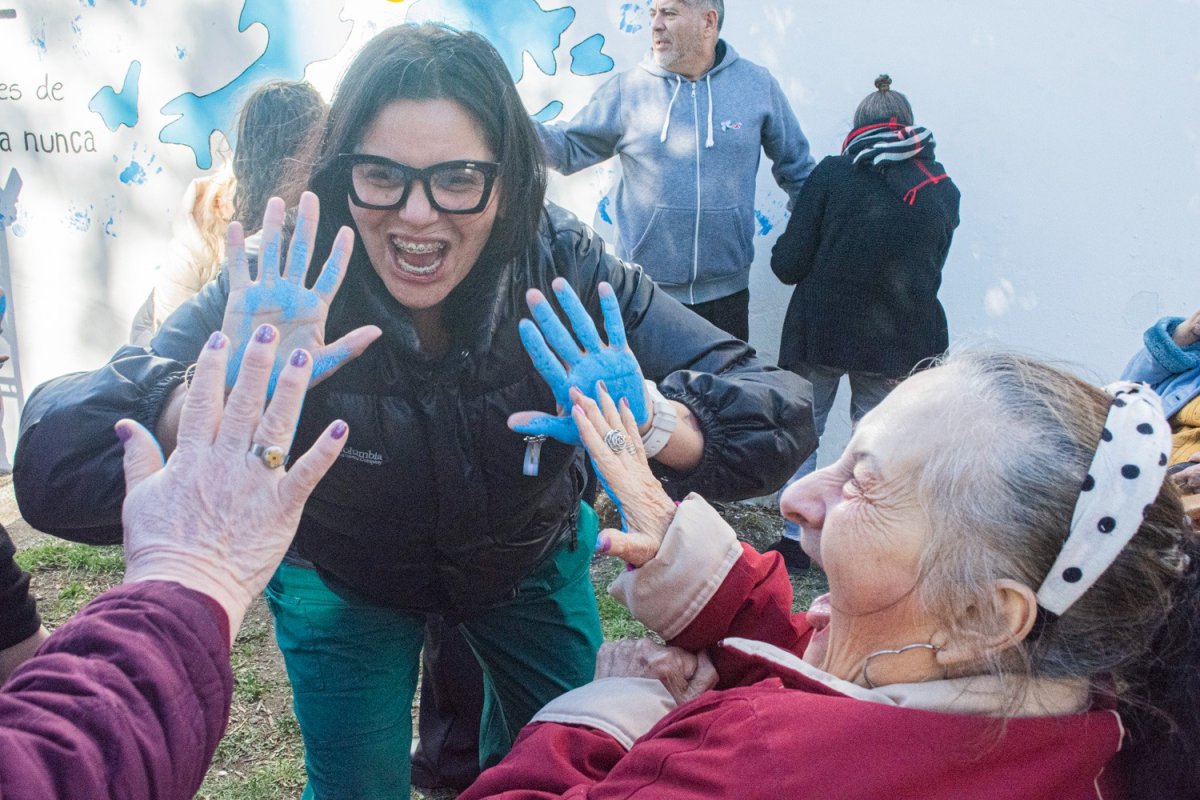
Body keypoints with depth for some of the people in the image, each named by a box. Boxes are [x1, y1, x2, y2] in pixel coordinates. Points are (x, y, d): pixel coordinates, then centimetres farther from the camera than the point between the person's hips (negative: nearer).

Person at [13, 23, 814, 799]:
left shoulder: (567, 271, -29)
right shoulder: (288, 294, -32)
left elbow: (779, 420, -32)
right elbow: (53, 471, -41)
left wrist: (650, 420, -54)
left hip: (530, 562, 2)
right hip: (341, 578, -1)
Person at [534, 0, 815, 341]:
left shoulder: (757, 85, 0)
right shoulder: (627, 89, -2)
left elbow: (797, 170, 10)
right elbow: (570, 148, 1)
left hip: (726, 293, 1)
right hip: (643, 293, 0)